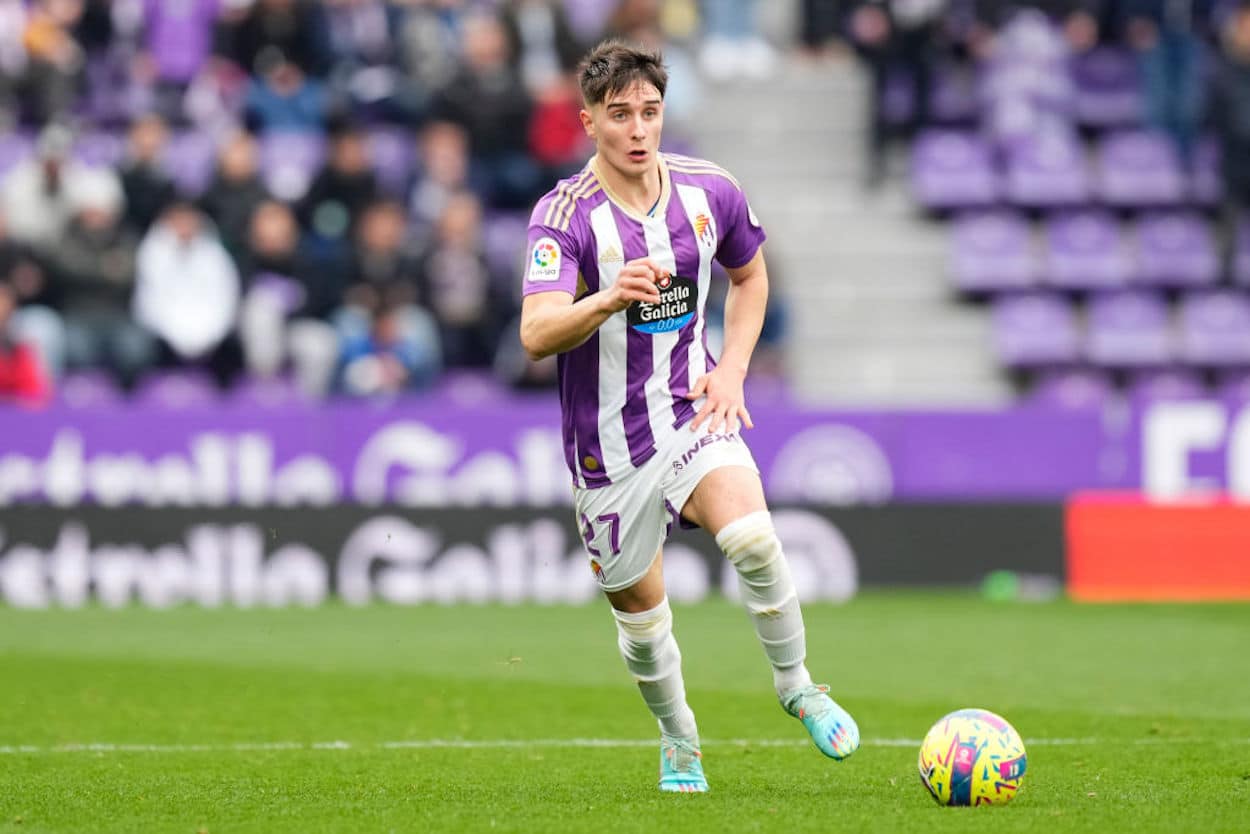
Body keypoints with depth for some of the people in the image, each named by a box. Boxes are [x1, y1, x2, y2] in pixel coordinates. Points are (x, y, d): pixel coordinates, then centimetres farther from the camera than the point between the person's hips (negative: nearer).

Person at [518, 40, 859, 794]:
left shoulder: (710, 192, -3)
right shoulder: (563, 215, -16)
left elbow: (751, 276, 18)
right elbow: (536, 335, -30)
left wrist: (732, 370, 4)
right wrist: (610, 298, -48)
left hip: (693, 413, 1)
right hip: (609, 442, -1)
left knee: (753, 538, -26)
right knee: (639, 610, 7)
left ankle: (797, 686, -3)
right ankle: (680, 744, 35)